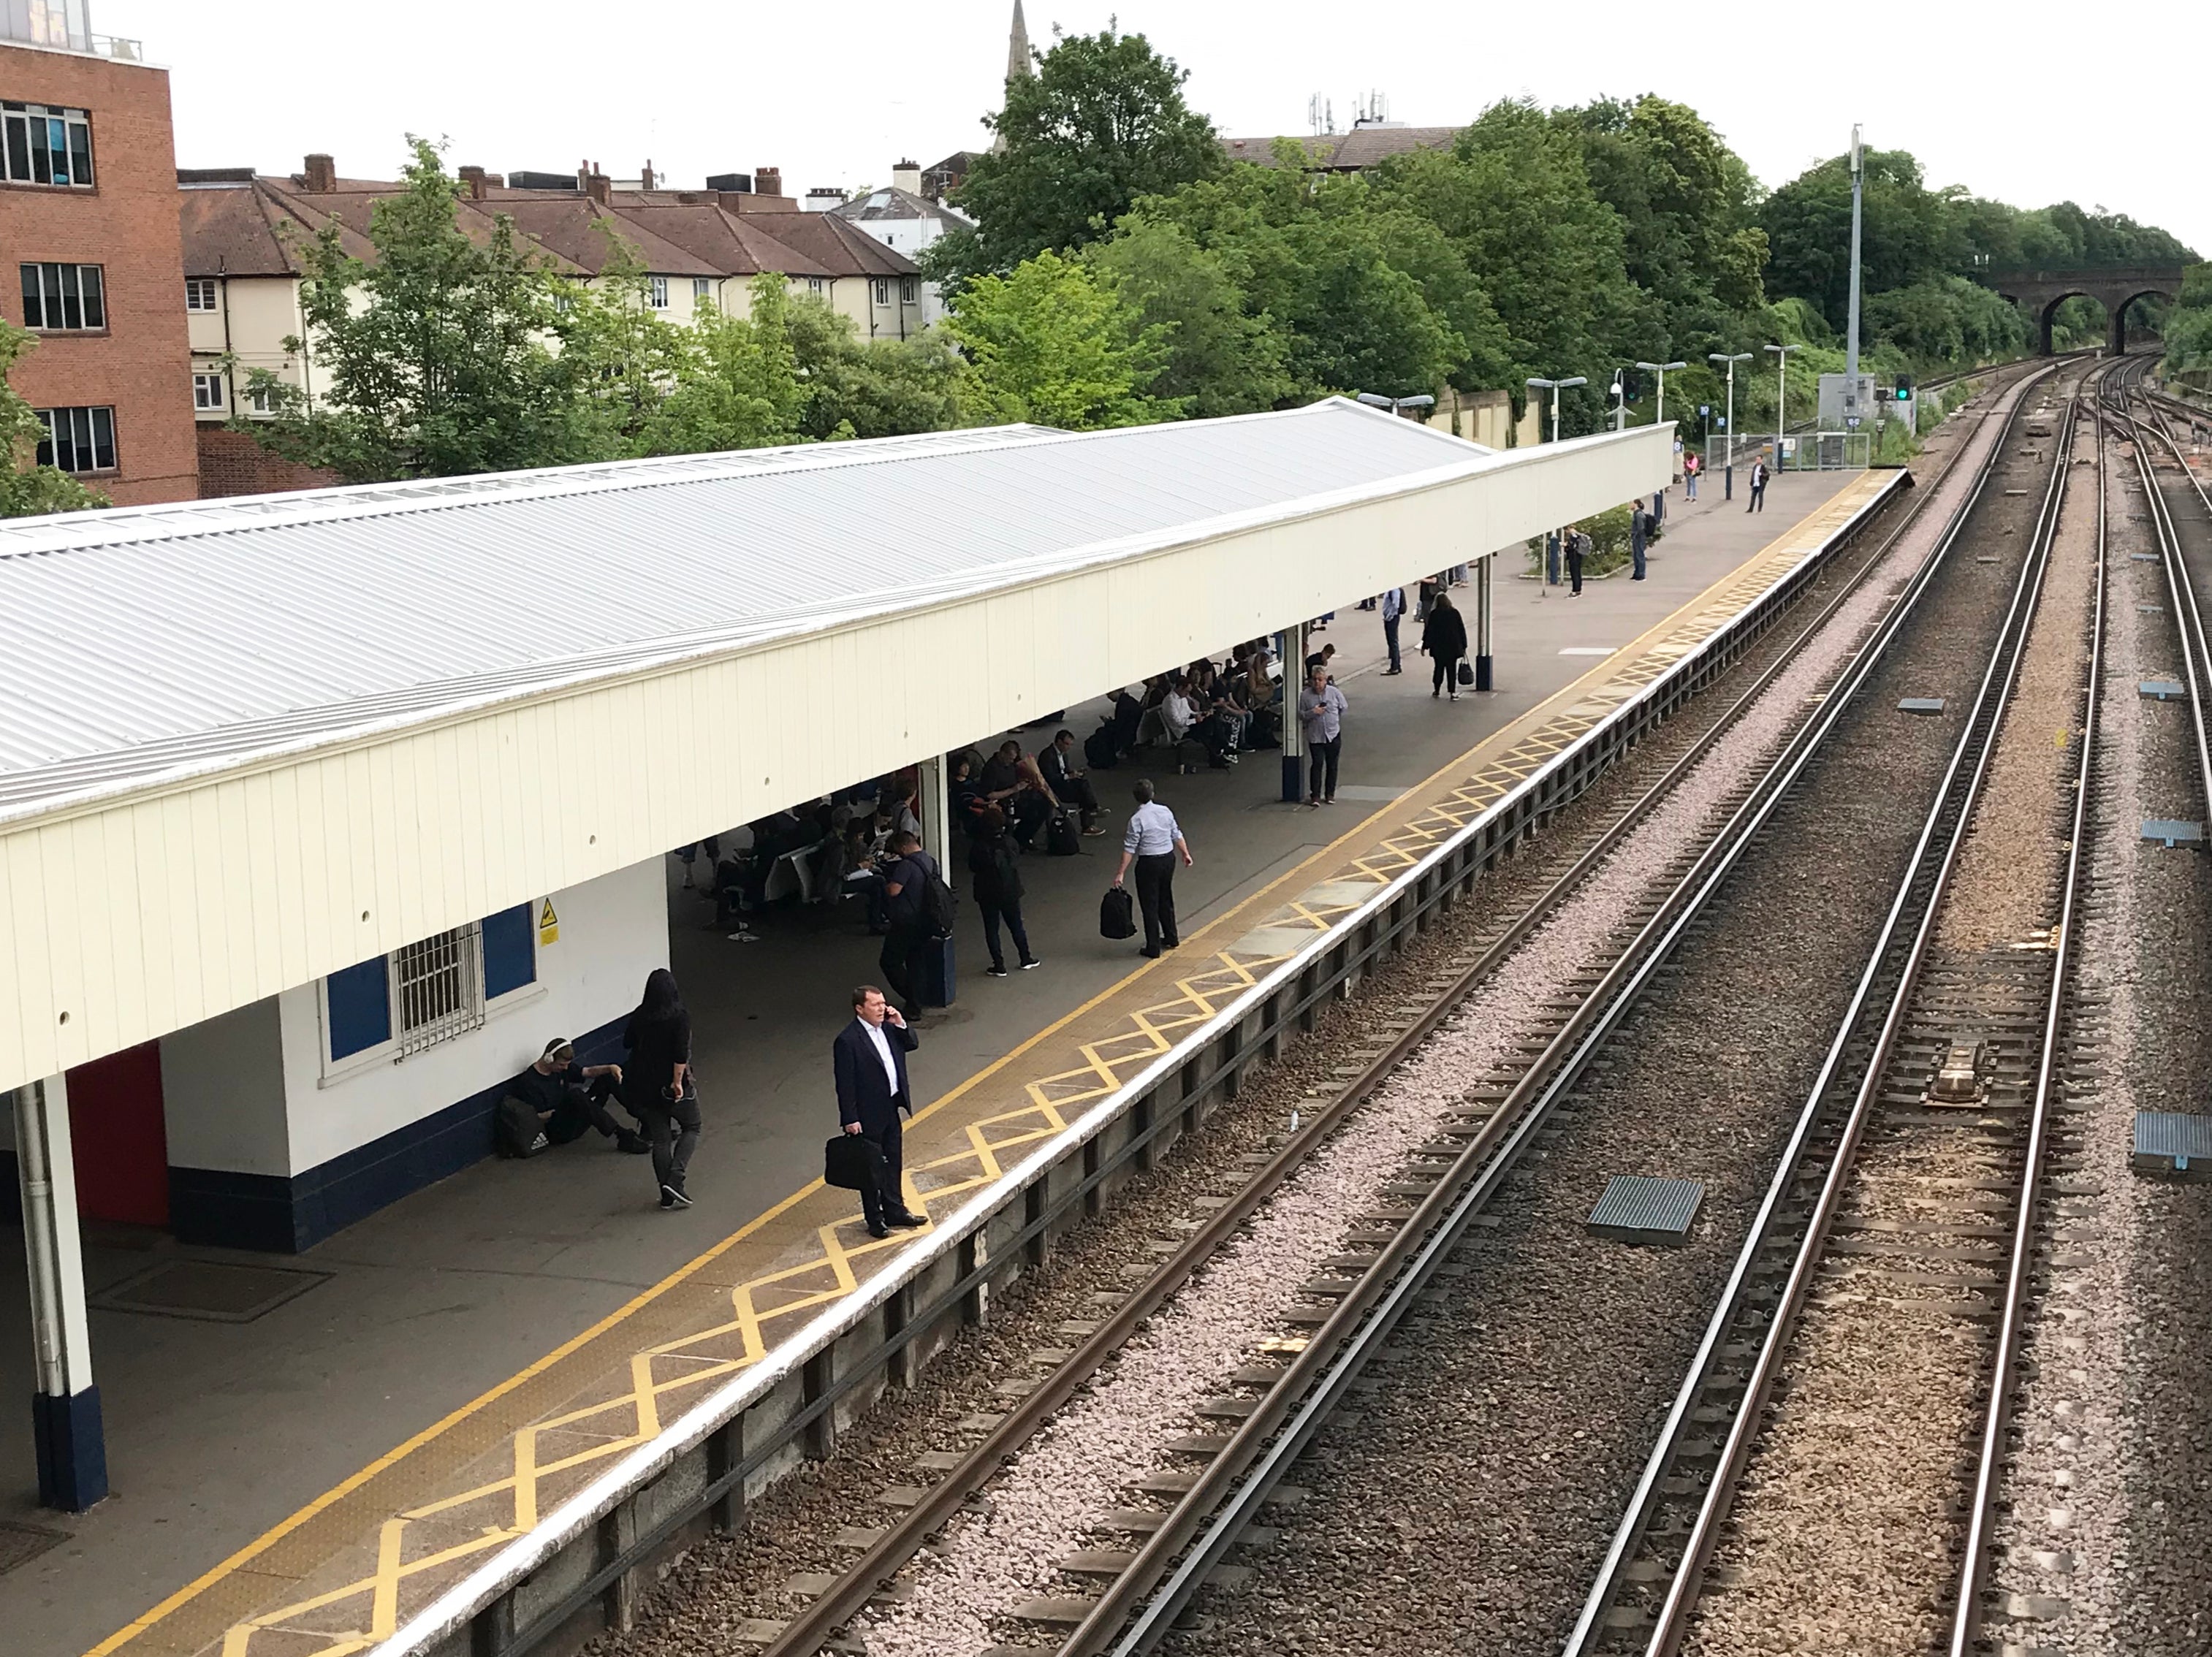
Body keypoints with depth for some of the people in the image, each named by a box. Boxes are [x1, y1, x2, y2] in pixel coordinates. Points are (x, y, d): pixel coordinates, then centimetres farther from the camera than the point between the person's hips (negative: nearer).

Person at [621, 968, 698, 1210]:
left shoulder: (639, 1017, -3)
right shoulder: (680, 1018, -17)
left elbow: (627, 1042, 12)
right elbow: (681, 1054, -25)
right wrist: (678, 1081, -18)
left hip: (646, 1087, 4)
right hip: (674, 1085, -4)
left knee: (660, 1139, 11)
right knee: (691, 1128, 15)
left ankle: (669, 1195, 14)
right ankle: (674, 1179, -4)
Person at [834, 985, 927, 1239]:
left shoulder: (887, 1027, 1)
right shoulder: (847, 1041, -21)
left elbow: (912, 1044, 13)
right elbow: (845, 1084, -19)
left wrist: (900, 1025, -6)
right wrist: (850, 1119, -19)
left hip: (891, 1108, 8)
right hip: (868, 1115, -7)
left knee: (893, 1162, 19)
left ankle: (895, 1211, 34)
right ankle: (874, 1220, 20)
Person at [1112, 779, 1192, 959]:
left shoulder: (1137, 819, -18)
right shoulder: (1165, 811, -1)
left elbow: (1130, 848, -17)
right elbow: (1177, 835, 7)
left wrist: (1121, 872, -14)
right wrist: (1185, 853, 21)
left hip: (1149, 864, -6)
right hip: (1169, 859, 6)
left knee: (1150, 906, 2)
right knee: (1166, 901, 22)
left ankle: (1153, 948, 6)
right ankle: (1171, 939, 34)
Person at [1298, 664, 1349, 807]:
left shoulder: (1335, 693, -4)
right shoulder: (1305, 695, -6)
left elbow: (1344, 708, 11)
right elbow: (1301, 715, -2)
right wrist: (1313, 713, -19)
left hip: (1333, 735, 2)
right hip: (1315, 736, -2)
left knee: (1332, 765, 9)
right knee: (1317, 764, -9)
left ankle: (1330, 794, 21)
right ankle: (1315, 796, -5)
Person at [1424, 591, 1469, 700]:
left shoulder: (1434, 614, -7)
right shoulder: (1455, 613, -1)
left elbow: (1429, 631, -4)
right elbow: (1462, 630, 3)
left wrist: (1425, 646, 4)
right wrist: (1464, 646, 11)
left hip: (1438, 647, -1)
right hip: (1453, 647, 1)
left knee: (1438, 668, 12)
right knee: (1452, 669, 2)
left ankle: (1437, 690, 21)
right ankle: (1453, 692, -3)